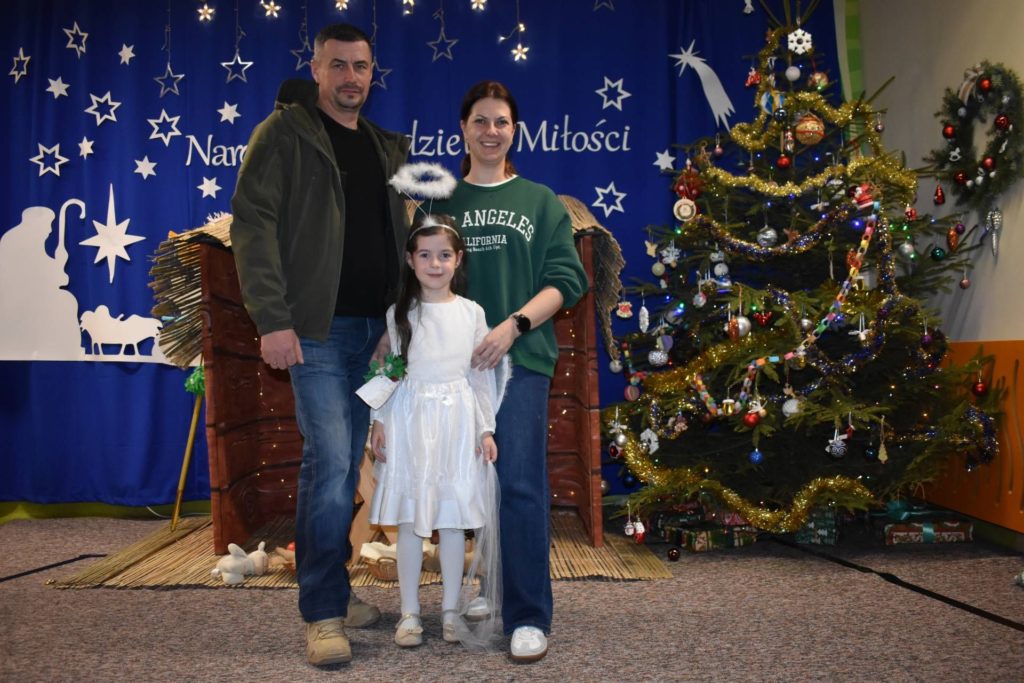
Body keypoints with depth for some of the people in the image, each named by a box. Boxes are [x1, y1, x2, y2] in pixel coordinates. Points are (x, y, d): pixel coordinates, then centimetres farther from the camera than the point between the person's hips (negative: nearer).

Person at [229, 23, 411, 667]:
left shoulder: (387, 147, 16)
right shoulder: (285, 133, -2)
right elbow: (253, 224, -10)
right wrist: (273, 319, -18)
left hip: (374, 328, 6)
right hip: (316, 327, -6)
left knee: (345, 465, 11)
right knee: (330, 460, -11)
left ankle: (333, 589, 24)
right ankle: (324, 613, 0)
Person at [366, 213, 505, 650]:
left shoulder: (472, 313, 4)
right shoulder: (398, 314, 2)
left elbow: (482, 374, 5)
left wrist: (486, 429, 2)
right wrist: (380, 422, -3)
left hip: (457, 423, 1)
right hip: (409, 422, 0)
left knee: (454, 518, 6)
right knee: (410, 521, 5)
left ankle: (451, 610, 19)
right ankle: (409, 613, 16)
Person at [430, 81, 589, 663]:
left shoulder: (540, 201, 9)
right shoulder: (443, 201, 13)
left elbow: (565, 280, 1)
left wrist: (513, 325, -13)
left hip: (522, 358, -2)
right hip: (458, 360, 2)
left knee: (521, 484, -9)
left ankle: (530, 616, -3)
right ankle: (494, 584, 25)